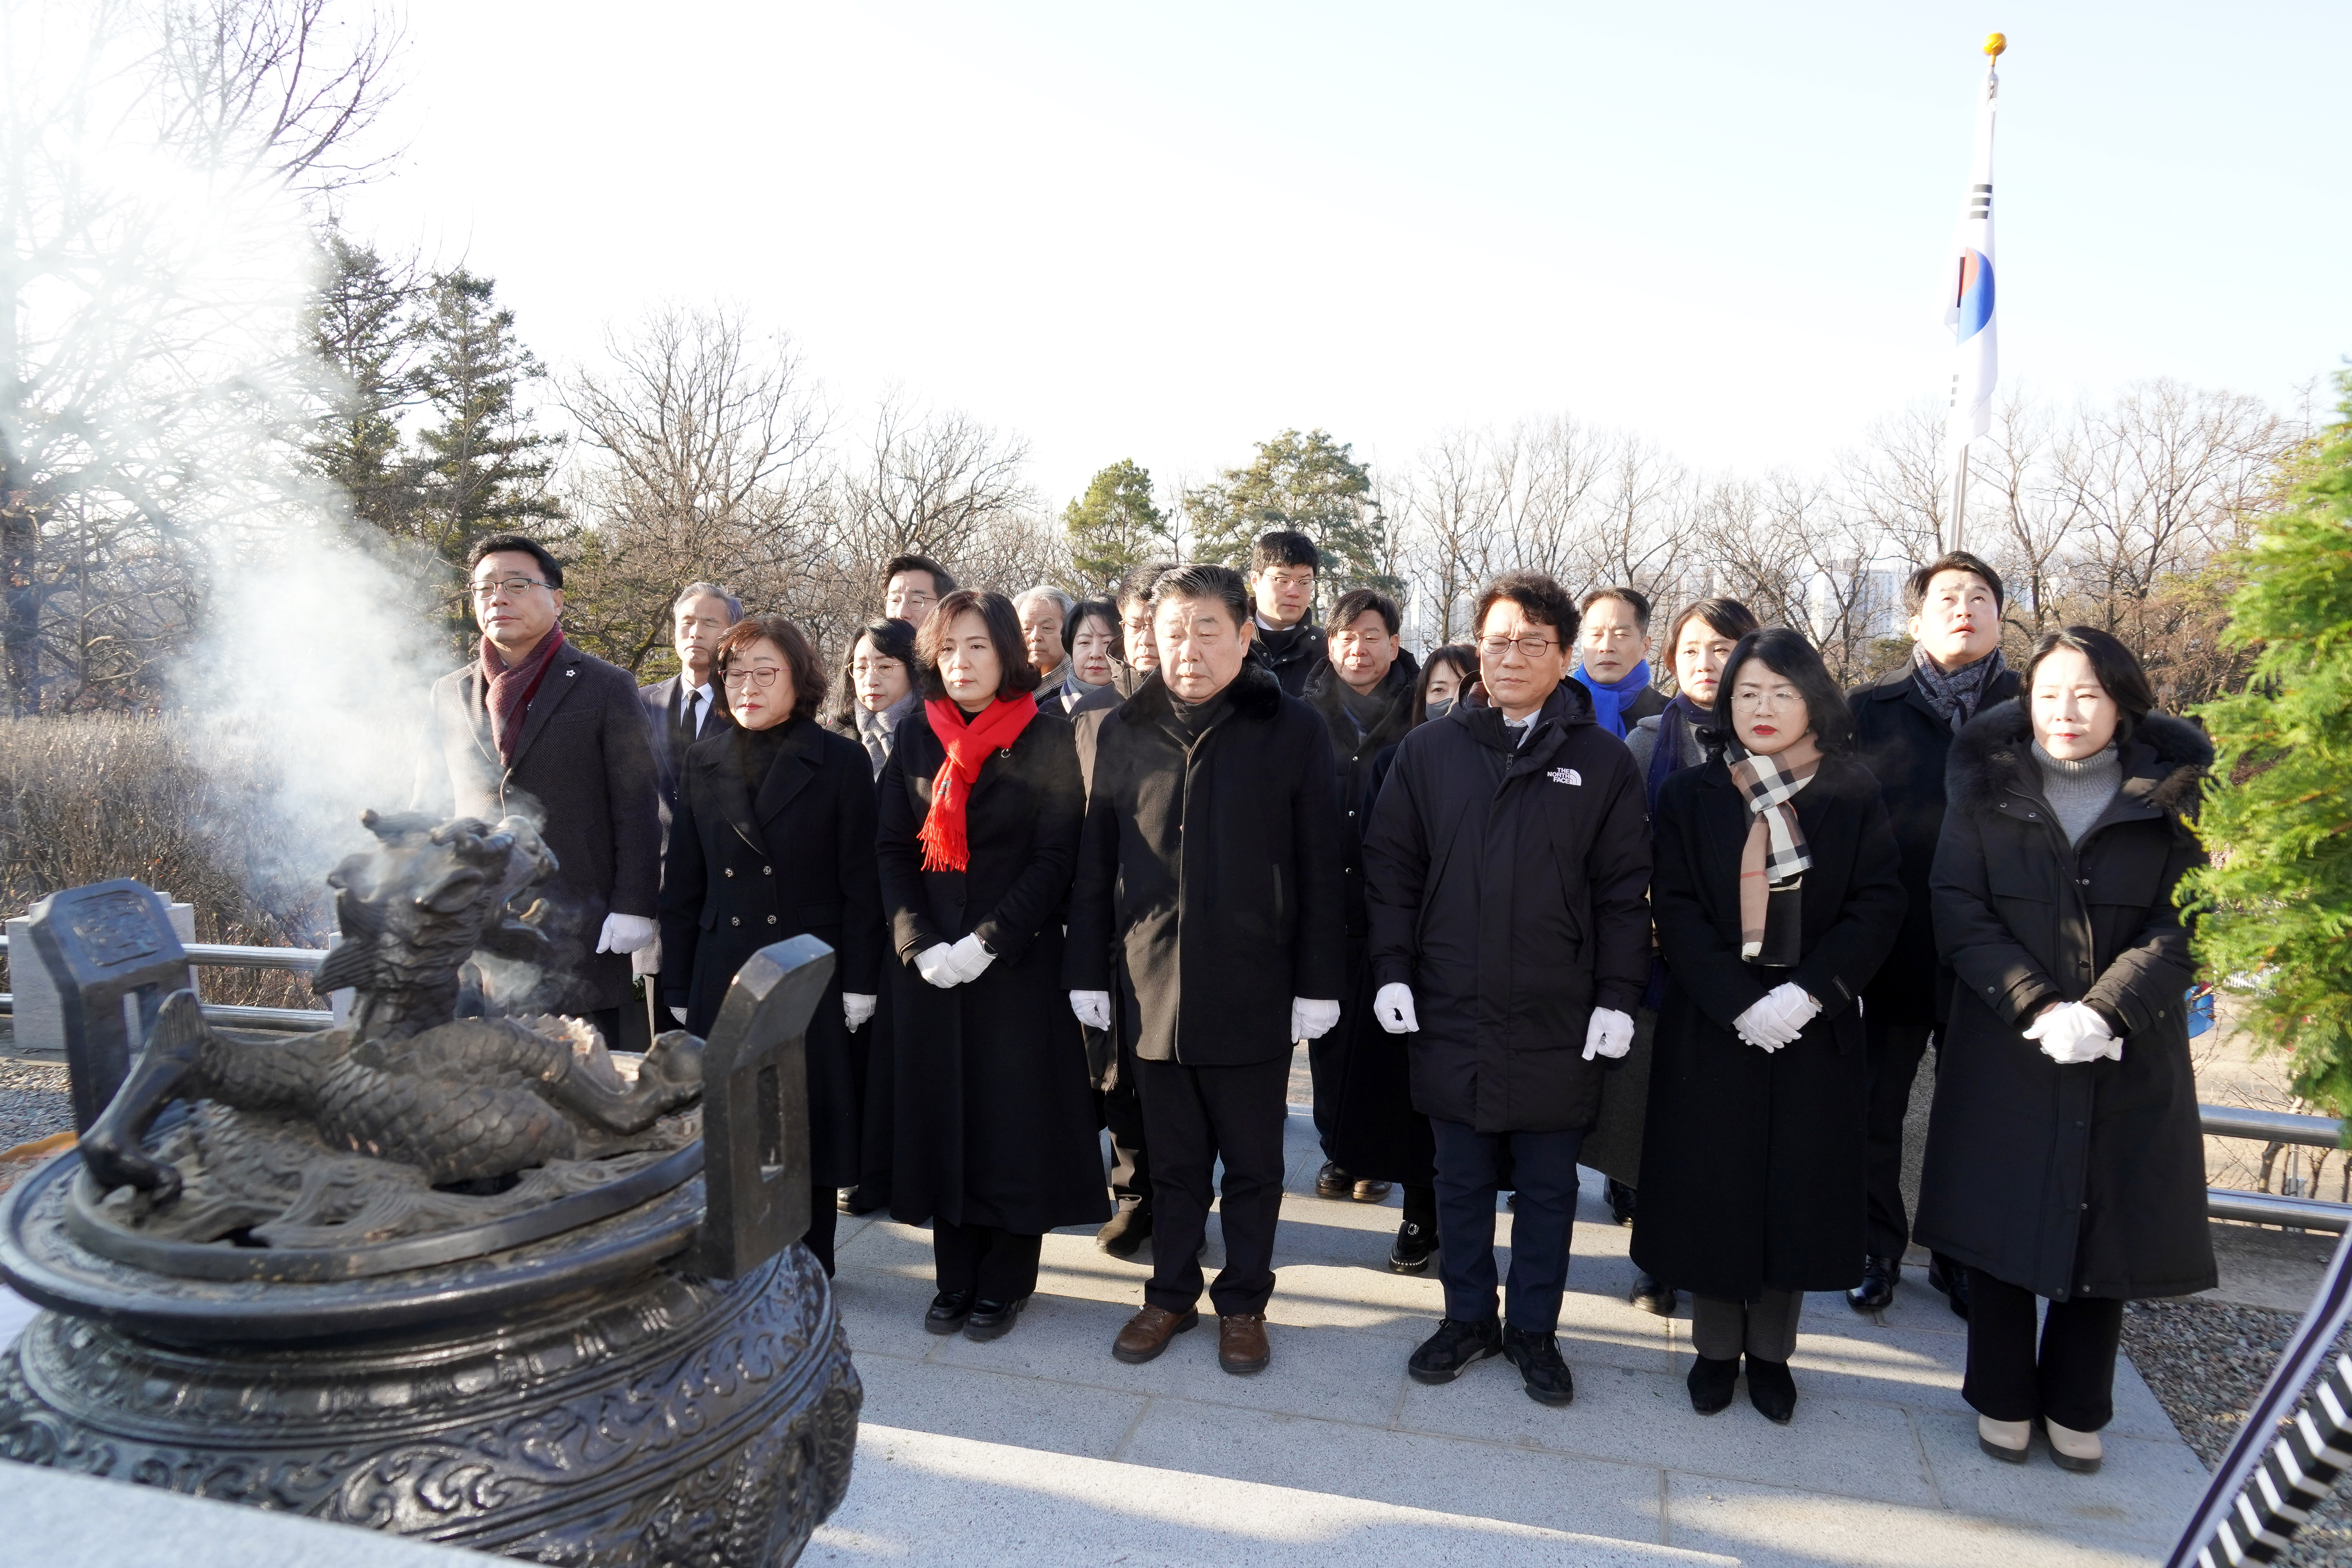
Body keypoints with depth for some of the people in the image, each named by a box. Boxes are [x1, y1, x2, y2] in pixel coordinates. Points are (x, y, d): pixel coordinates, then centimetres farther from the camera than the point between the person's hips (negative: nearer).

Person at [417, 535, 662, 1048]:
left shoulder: (606, 688, 2)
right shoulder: (450, 694, 14)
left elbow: (638, 807, -3)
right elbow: (429, 805, 17)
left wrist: (633, 907, -9)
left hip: (579, 935, -4)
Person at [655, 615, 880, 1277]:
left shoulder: (839, 762, -1)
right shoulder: (702, 761, 9)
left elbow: (860, 881, -3)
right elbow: (683, 883, 9)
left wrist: (860, 980, -7)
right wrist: (677, 985, 7)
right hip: (723, 975, 3)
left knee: (811, 1123, 5)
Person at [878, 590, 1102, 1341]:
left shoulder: (1048, 739, -3)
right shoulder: (916, 736, 7)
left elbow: (1055, 857, -7)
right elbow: (893, 848, 4)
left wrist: (988, 942, -15)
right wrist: (919, 943, -9)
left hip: (1017, 961, -3)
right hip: (928, 962, 3)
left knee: (1013, 1114, 3)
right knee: (941, 1109, 8)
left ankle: (1006, 1281, 17)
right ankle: (956, 1277, 21)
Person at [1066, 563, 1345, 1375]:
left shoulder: (1293, 730, -4)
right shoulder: (1123, 731, 3)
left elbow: (1320, 868, -4)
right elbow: (1094, 863, 7)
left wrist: (1318, 983, -6)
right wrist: (1088, 970, 5)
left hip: (1254, 988, -2)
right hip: (1154, 984, 2)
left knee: (1253, 1162, 13)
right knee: (1174, 1158, 16)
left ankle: (1243, 1301, 30)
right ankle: (1171, 1293, 33)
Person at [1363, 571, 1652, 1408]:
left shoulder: (1604, 761, 0)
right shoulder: (1428, 750, 3)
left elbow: (1624, 892, 0)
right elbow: (1391, 867, 4)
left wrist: (1618, 997, -5)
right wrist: (1392, 970, -3)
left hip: (1559, 1025, -1)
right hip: (1449, 1016, 1)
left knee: (1548, 1186, 13)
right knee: (1461, 1181, 14)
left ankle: (1534, 1330, 30)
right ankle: (1468, 1318, 32)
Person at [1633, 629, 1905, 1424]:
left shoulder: (1853, 796, 2)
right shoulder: (1690, 796, 1)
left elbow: (1878, 905, -4)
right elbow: (1676, 910, -5)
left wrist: (1809, 992, -16)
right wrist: (1739, 1003, -16)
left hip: (1815, 1032, 1)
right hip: (1712, 1030, 0)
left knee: (1797, 1190, 7)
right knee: (1712, 1188, 4)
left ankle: (1771, 1351, 24)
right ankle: (1715, 1348, 21)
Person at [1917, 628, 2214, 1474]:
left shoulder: (2173, 797, 3)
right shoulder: (1988, 790, 3)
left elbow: (2181, 927, -4)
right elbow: (1959, 916, -3)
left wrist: (2102, 1013, -18)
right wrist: (2038, 1008, -15)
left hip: (2130, 1056, 1)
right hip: (2004, 1049, 0)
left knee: (2109, 1224, 7)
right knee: (2003, 1215, 5)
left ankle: (2075, 1406, 26)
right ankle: (2003, 1397, 22)